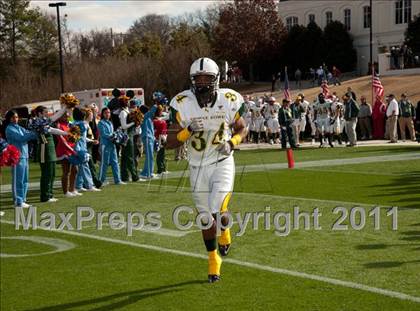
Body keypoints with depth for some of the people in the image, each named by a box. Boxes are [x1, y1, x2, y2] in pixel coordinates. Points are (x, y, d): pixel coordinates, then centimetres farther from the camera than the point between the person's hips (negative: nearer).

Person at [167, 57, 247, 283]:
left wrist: (232, 142, -14)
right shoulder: (183, 104, -12)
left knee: (218, 212, -20)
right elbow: (171, 140, -7)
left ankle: (224, 231, 18)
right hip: (198, 166, 1)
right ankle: (213, 259, 33)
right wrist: (187, 132, -26)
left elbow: (241, 129, 6)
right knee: (206, 218, 10)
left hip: (222, 162, -1)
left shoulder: (228, 100, -10)